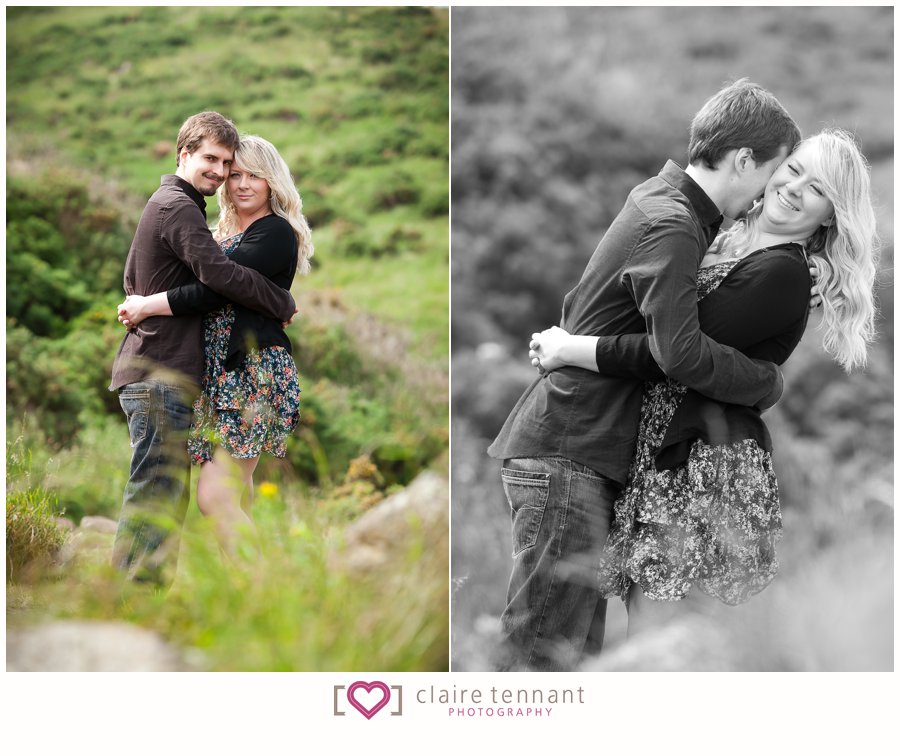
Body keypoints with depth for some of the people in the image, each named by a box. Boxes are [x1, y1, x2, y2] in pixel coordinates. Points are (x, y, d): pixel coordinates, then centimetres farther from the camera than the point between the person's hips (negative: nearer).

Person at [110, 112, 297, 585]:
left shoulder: (164, 204, 23)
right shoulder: (179, 207, -11)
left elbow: (132, 280, 32)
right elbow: (219, 272, -23)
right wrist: (283, 304, -13)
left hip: (149, 369, 11)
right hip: (161, 373, -11)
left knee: (167, 493, 13)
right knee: (157, 492, -11)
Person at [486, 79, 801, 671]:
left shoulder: (659, 197, 14)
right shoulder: (671, 227, -16)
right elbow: (681, 353, -27)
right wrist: (769, 383, -12)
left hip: (587, 452, 10)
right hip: (567, 451, -10)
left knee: (580, 646, 13)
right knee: (546, 652, -9)